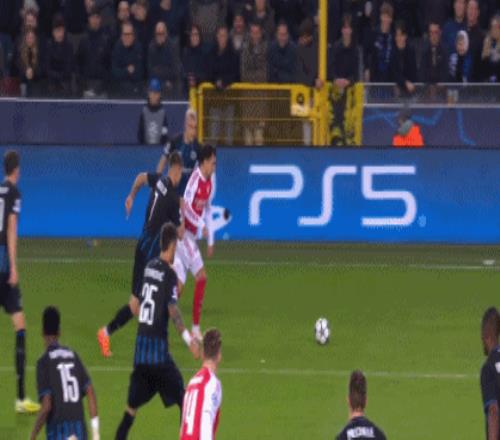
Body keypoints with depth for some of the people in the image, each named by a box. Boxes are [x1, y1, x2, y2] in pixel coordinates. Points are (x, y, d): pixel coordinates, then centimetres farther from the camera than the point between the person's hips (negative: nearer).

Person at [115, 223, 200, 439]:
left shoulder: (149, 267, 10)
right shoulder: (169, 274, -10)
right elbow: (172, 310, -23)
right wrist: (188, 339, -30)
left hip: (141, 342, 7)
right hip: (158, 344, -7)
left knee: (133, 405, 13)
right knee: (183, 399, -3)